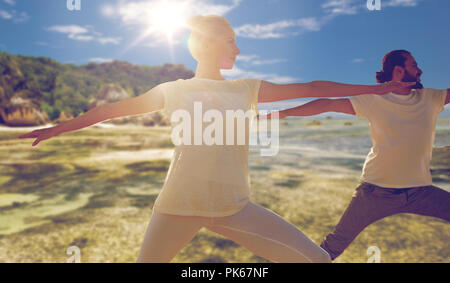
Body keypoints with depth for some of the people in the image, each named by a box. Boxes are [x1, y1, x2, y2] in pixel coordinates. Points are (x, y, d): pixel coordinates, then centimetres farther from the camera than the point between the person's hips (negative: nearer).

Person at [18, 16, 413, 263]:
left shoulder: (248, 89, 10)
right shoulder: (173, 90, 5)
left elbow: (311, 88, 12)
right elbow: (111, 109, 13)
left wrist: (377, 88, 17)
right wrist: (57, 129, 20)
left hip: (234, 207, 2)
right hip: (178, 205, -1)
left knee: (317, 259, -6)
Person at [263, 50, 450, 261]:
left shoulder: (430, 98, 8)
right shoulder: (375, 100, -6)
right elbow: (327, 104, -10)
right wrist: (284, 113, -14)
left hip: (421, 192, 4)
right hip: (377, 191, -4)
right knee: (336, 244, 3)